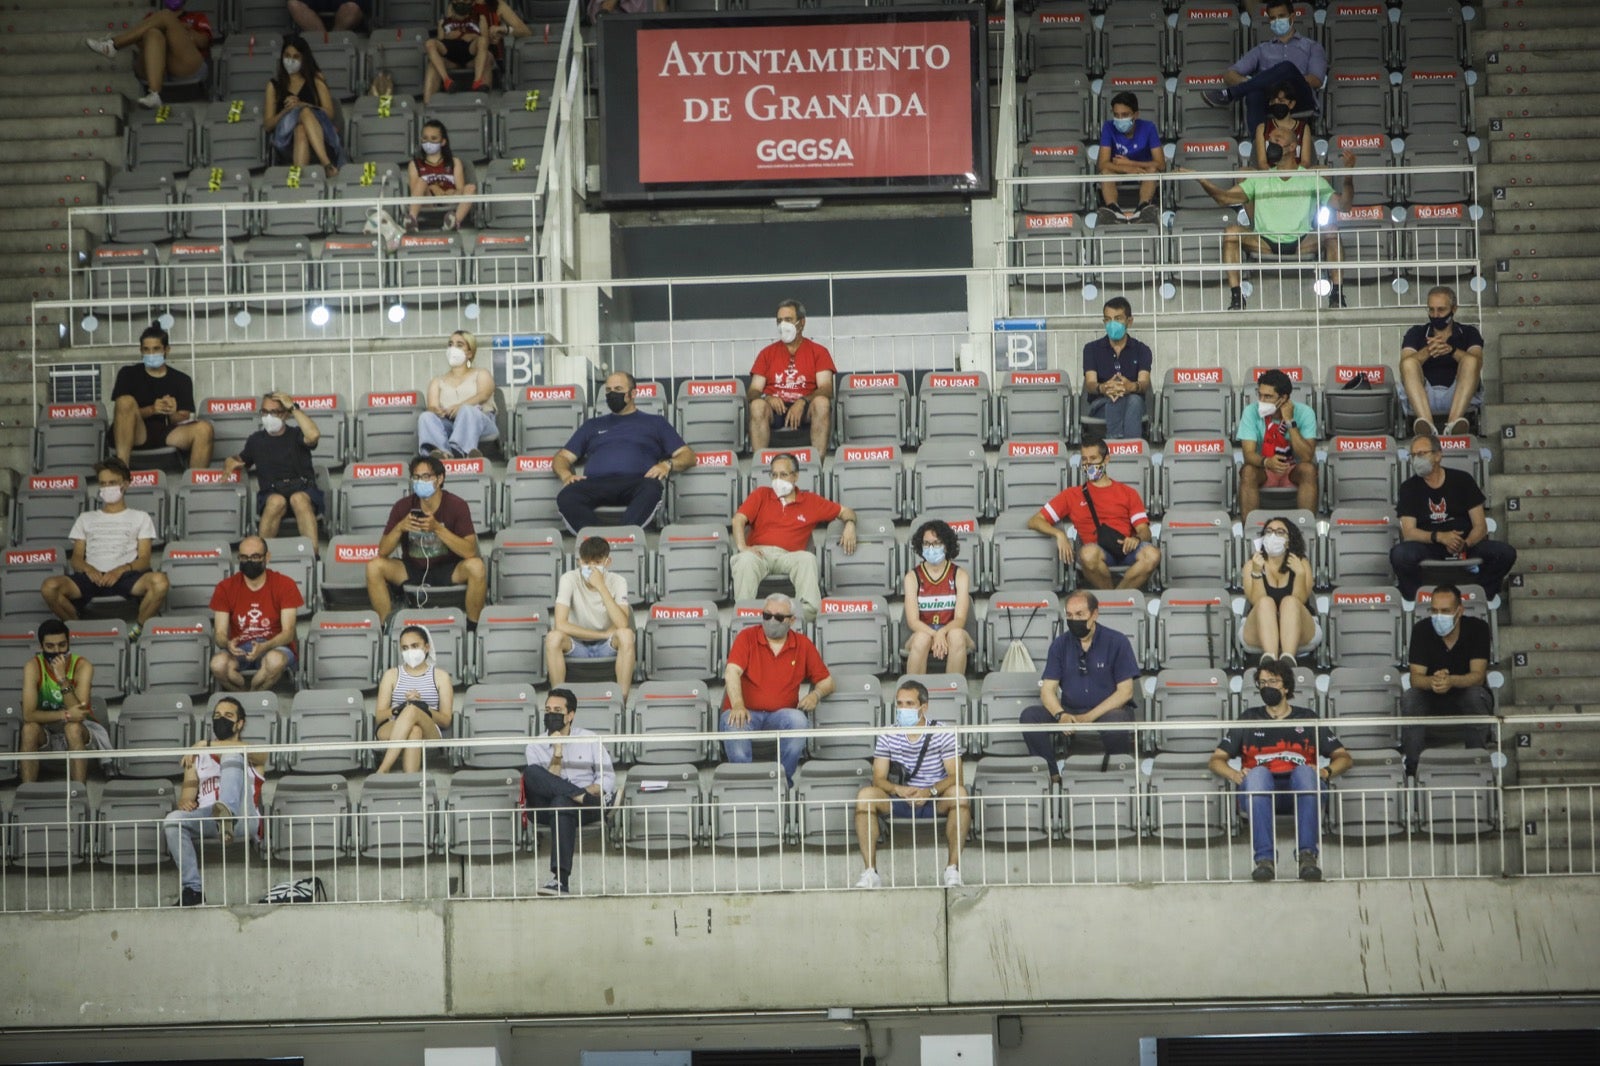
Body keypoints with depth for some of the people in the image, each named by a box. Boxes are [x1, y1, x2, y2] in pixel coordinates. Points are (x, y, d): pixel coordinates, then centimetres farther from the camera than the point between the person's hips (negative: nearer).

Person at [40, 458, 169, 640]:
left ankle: (139, 628, -15)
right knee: (49, 587, -31)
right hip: (92, 576, 1)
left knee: (159, 581, -37)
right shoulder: (86, 519, 29)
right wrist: (89, 569, -8)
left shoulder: (139, 518, 23)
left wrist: (121, 570, -13)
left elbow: (144, 560, 10)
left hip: (125, 577, -1)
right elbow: (76, 558, 18)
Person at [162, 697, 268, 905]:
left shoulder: (254, 754, 20)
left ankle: (226, 812, -53)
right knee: (172, 821, -30)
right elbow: (188, 793, 17)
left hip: (242, 815, -3)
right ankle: (193, 889, -33)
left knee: (232, 757, -24)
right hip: (205, 816, 3)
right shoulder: (198, 756, 29)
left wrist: (208, 746, -14)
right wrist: (185, 802, -9)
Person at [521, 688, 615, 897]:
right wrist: (557, 753, -8)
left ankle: (560, 878, -46)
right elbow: (544, 782, 0)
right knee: (530, 772, -28)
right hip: (547, 808, 1)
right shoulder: (536, 746, 15)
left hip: (586, 808, -1)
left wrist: (592, 791, -12)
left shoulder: (589, 739, 14)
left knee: (562, 802, -39)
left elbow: (607, 778, 7)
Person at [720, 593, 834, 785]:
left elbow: (826, 681, 17)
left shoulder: (803, 645, 11)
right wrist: (738, 706, -28)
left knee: (799, 720, -33)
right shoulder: (747, 637, 5)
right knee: (733, 724, -36)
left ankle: (784, 777, -19)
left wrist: (816, 694, -8)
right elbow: (732, 672, -11)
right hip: (747, 712, -1)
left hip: (781, 713, 1)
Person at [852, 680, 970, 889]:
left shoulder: (942, 734, -3)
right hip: (900, 801, 2)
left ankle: (953, 870, -32)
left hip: (936, 801, -2)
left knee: (959, 794, -34)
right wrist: (897, 789, -23)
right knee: (865, 795, -26)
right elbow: (878, 779, -1)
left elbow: (955, 776, -11)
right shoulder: (888, 736, 4)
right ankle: (870, 873, -29)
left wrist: (930, 791, -29)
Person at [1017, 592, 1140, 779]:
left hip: (1108, 710, -4)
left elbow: (1125, 692, -7)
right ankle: (1051, 775, -18)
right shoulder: (1060, 644, 7)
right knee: (1029, 716, -20)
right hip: (1070, 712, 4)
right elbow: (1048, 689, 3)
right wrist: (1061, 715, -21)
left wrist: (1089, 717, -19)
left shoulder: (1117, 642, -2)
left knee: (1115, 722, -38)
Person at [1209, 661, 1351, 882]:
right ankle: (1264, 858, -45)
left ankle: (1307, 855, -43)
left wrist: (1326, 772, -5)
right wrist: (1233, 775, -5)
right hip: (1259, 790, 0)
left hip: (1299, 789, 0)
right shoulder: (1249, 719, 26)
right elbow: (1217, 759, 18)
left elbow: (1344, 757, 18)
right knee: (1257, 772, -35)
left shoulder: (1307, 718, 24)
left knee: (1305, 771, -35)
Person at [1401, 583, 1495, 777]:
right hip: (1432, 701, 1)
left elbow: (1478, 676, -23)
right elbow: (1416, 677, -18)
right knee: (1409, 698, -29)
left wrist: (1451, 681, -46)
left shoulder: (1477, 628, -16)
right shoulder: (1422, 629, -13)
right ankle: (1412, 766, -22)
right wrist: (1432, 681, -44)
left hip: (1465, 693, -1)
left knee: (1476, 695, -34)